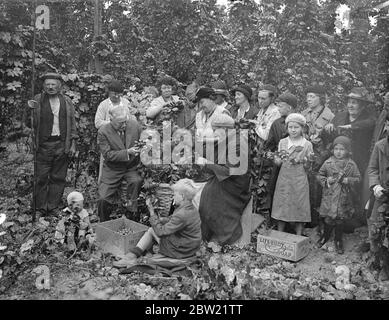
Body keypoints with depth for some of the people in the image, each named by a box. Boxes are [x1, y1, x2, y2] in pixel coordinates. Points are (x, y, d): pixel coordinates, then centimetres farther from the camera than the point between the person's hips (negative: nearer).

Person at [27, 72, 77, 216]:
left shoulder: (67, 102, 9)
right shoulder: (37, 100, 4)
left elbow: (72, 124, 10)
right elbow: (29, 123, 6)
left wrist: (73, 144, 5)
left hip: (62, 145, 2)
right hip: (43, 145, -1)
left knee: (58, 178, 7)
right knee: (41, 178, 1)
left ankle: (53, 207, 17)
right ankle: (39, 208, 12)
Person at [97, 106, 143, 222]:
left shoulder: (134, 125, -7)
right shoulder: (103, 132, -15)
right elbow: (108, 155, -18)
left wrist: (141, 149, -12)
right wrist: (127, 152, -29)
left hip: (131, 168, 1)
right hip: (112, 170, -1)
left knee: (137, 181, -32)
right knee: (103, 199, -7)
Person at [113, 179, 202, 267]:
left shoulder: (182, 215, -30)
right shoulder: (190, 207, 1)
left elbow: (160, 232, -22)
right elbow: (172, 219, 15)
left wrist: (152, 212, -17)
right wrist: (160, 219, -1)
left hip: (181, 251, -9)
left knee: (152, 231, 2)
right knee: (151, 230, 10)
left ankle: (132, 256, 10)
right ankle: (132, 255, 7)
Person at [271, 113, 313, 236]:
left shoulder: (307, 144, 1)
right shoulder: (282, 142, 6)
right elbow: (278, 162, 9)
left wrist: (304, 161, -15)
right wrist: (277, 159, -13)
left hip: (300, 180, -1)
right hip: (284, 178, 1)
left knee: (300, 207, 2)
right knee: (281, 206, 4)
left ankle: (298, 237, 16)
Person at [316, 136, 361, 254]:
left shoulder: (351, 164, -2)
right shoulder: (328, 162, -2)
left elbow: (358, 178, 4)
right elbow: (319, 175, 6)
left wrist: (348, 180, -14)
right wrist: (326, 181, -12)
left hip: (343, 198, 0)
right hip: (329, 196, 0)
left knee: (340, 219, 9)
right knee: (328, 219, 7)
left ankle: (338, 240, 27)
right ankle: (325, 235, 33)